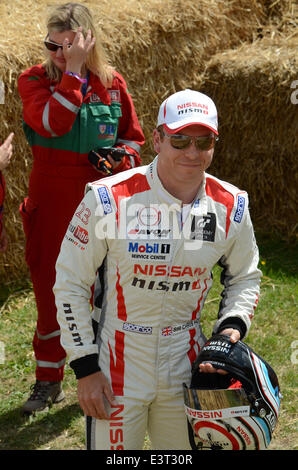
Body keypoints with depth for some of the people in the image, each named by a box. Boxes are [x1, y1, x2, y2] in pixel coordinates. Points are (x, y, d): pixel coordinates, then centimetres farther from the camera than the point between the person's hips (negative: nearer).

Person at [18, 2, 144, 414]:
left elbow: (133, 138, 12)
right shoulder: (34, 81, -3)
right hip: (51, 201, 0)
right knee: (49, 289, 7)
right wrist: (73, 71, -22)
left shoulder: (111, 84, 1)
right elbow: (52, 123, -23)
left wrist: (121, 159, -9)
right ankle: (49, 380, 23)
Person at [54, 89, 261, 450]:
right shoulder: (109, 199, -16)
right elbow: (70, 283, -8)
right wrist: (85, 368, -9)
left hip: (186, 365, 4)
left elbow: (244, 277, 14)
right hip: (116, 365, -3)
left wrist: (233, 325, -6)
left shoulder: (231, 208, -4)